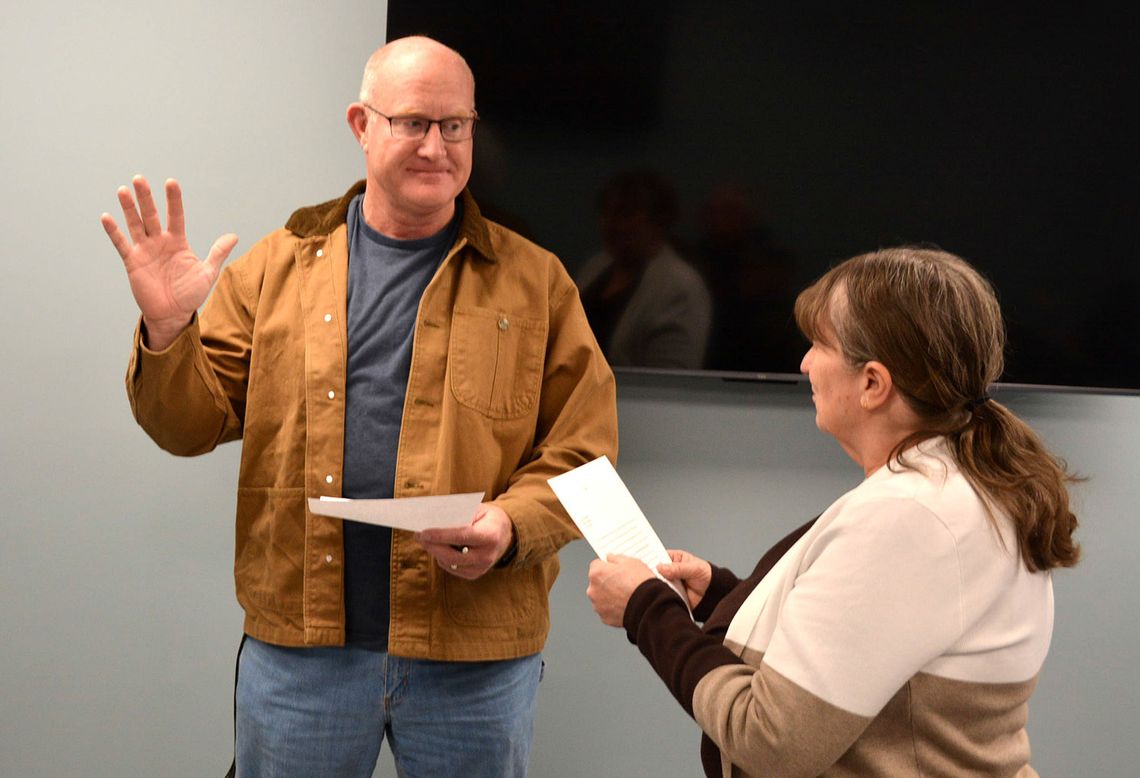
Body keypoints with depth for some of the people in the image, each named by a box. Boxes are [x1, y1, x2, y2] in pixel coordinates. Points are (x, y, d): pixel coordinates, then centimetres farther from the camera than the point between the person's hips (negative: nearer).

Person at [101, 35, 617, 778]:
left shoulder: (534, 280, 3)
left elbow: (584, 449, 0)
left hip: (475, 656, 0)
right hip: (298, 645, 1)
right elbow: (194, 423, 6)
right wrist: (166, 330, -13)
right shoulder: (279, 264, 5)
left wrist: (510, 525, -17)